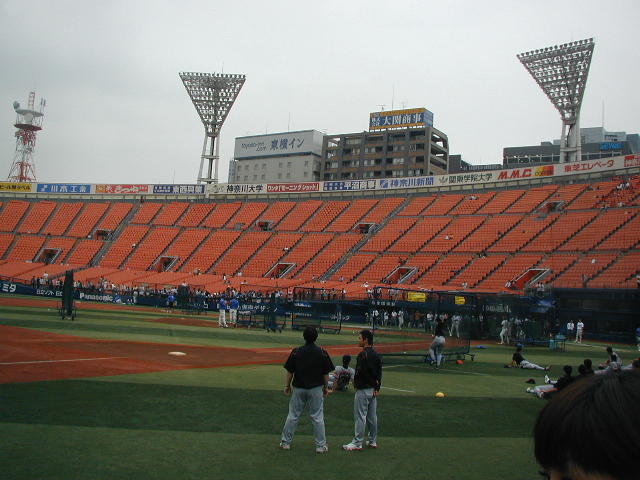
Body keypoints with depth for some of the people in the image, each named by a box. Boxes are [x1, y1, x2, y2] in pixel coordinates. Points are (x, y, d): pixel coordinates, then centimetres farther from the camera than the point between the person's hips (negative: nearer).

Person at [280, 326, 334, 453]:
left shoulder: (296, 352, -7)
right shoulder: (322, 353, -7)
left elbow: (290, 371, -2)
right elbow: (326, 373, -2)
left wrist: (287, 386, 10)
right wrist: (326, 387, 10)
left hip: (298, 388, 1)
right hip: (316, 389, -1)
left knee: (293, 416, 11)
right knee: (317, 418, 6)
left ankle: (285, 442, 19)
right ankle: (321, 445, 10)